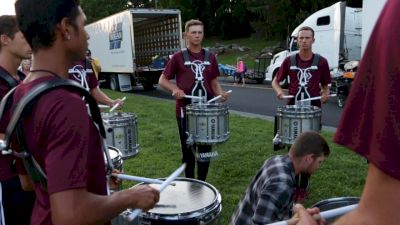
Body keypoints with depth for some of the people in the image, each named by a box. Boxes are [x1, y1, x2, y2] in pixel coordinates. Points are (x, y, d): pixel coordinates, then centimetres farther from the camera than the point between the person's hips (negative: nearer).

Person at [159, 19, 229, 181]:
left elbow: (214, 82, 14)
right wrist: (175, 89, -17)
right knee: (188, 149, 8)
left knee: (205, 148, 10)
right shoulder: (178, 57, -1)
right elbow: (162, 80, 2)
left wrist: (220, 93, -7)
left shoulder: (210, 57, 8)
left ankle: (202, 183, 26)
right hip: (185, 110, -3)